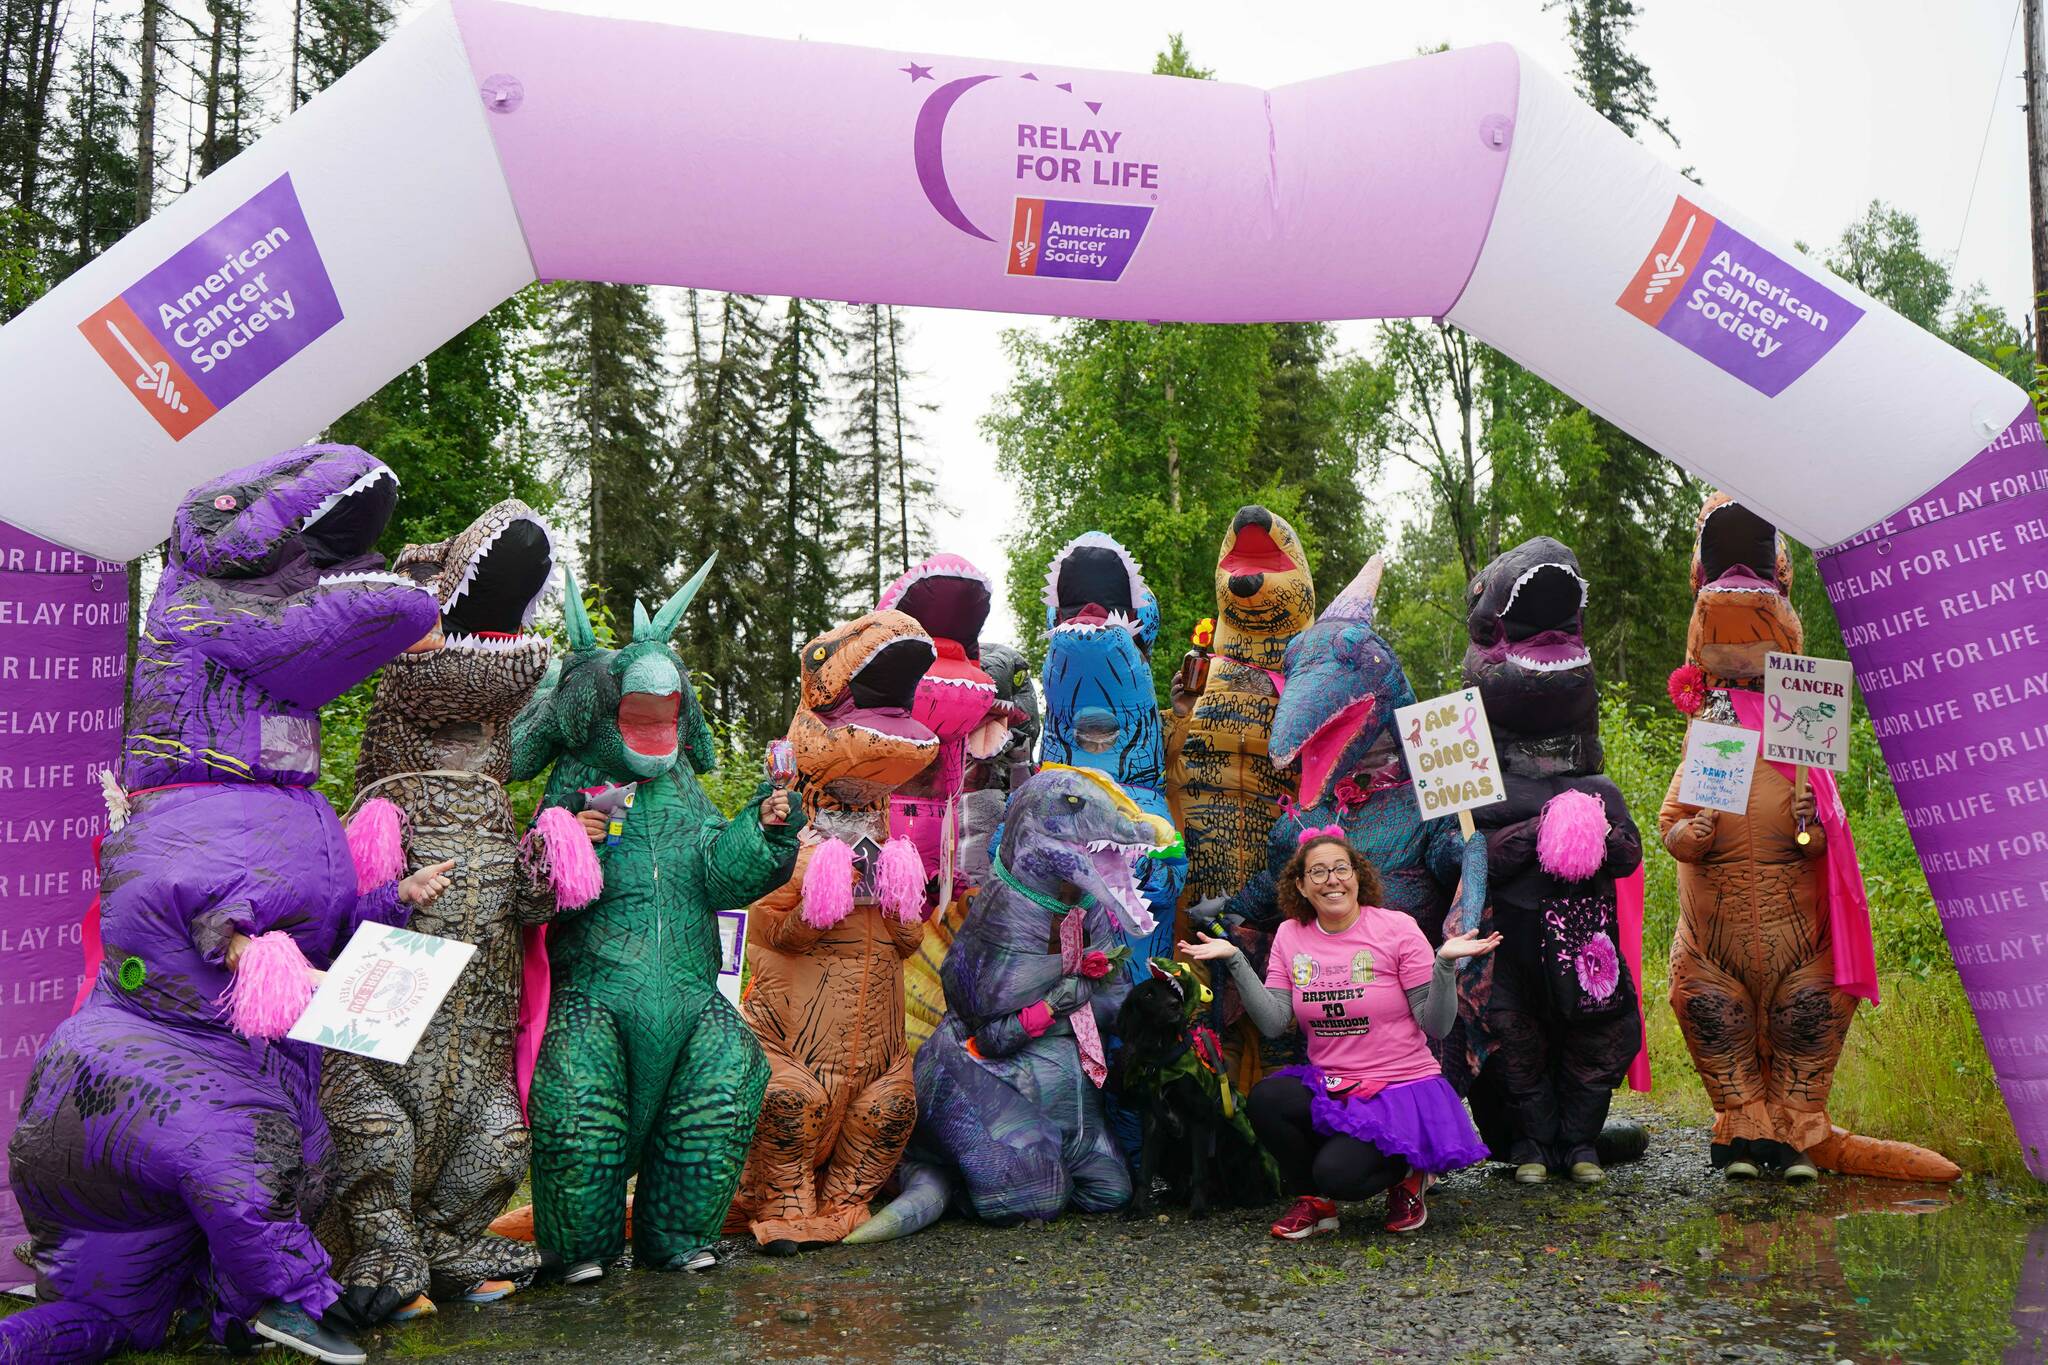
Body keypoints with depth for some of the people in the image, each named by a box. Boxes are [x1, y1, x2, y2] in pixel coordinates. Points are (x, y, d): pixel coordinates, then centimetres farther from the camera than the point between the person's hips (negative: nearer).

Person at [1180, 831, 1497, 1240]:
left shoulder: (1397, 928, -8)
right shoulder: (1290, 935, 3)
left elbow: (1436, 1026, -9)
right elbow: (1273, 1024, -6)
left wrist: (1445, 962, -24)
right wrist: (1235, 960, -12)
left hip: (1401, 1088, -4)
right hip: (1327, 1089, 4)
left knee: (1337, 1173, -26)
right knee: (1264, 1099, -26)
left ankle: (1407, 1174, 10)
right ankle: (1314, 1202, 2)